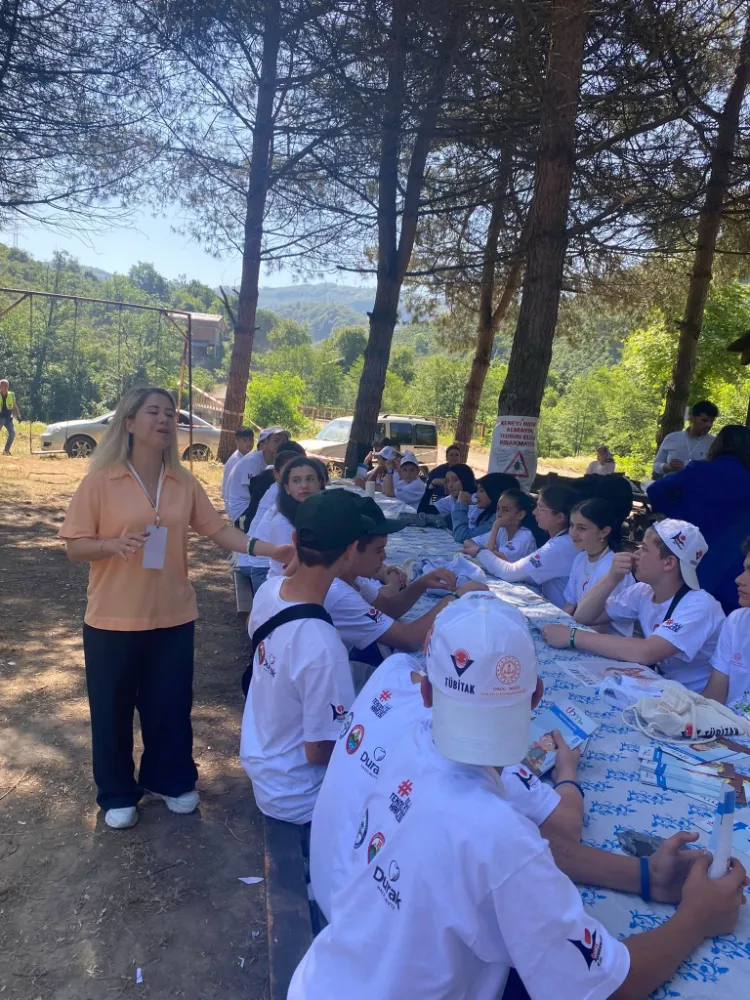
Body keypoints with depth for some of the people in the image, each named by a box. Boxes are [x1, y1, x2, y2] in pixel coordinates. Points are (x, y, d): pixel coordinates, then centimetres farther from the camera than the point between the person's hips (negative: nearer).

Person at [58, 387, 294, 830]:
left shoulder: (184, 481, 0)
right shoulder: (101, 480, -10)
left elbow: (217, 528, -3)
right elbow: (75, 547, -8)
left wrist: (269, 549, -16)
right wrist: (114, 544, -28)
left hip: (173, 615, 3)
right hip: (114, 618, -2)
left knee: (171, 704, 15)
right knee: (113, 709, 11)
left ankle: (171, 780, 38)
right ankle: (117, 794, 33)